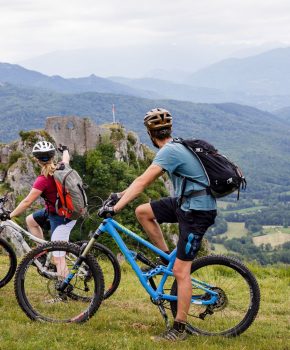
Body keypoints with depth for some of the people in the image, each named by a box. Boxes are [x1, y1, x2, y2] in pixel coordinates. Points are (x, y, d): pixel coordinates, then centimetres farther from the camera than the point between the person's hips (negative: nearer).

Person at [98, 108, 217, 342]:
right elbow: (145, 180, 16)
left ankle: (179, 329, 0)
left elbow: (142, 183, -23)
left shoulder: (169, 151, -20)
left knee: (181, 270, -7)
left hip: (198, 211, -9)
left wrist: (115, 208, -22)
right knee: (142, 212, 9)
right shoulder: (175, 147, 10)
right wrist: (122, 195, 16)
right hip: (185, 203, 9)